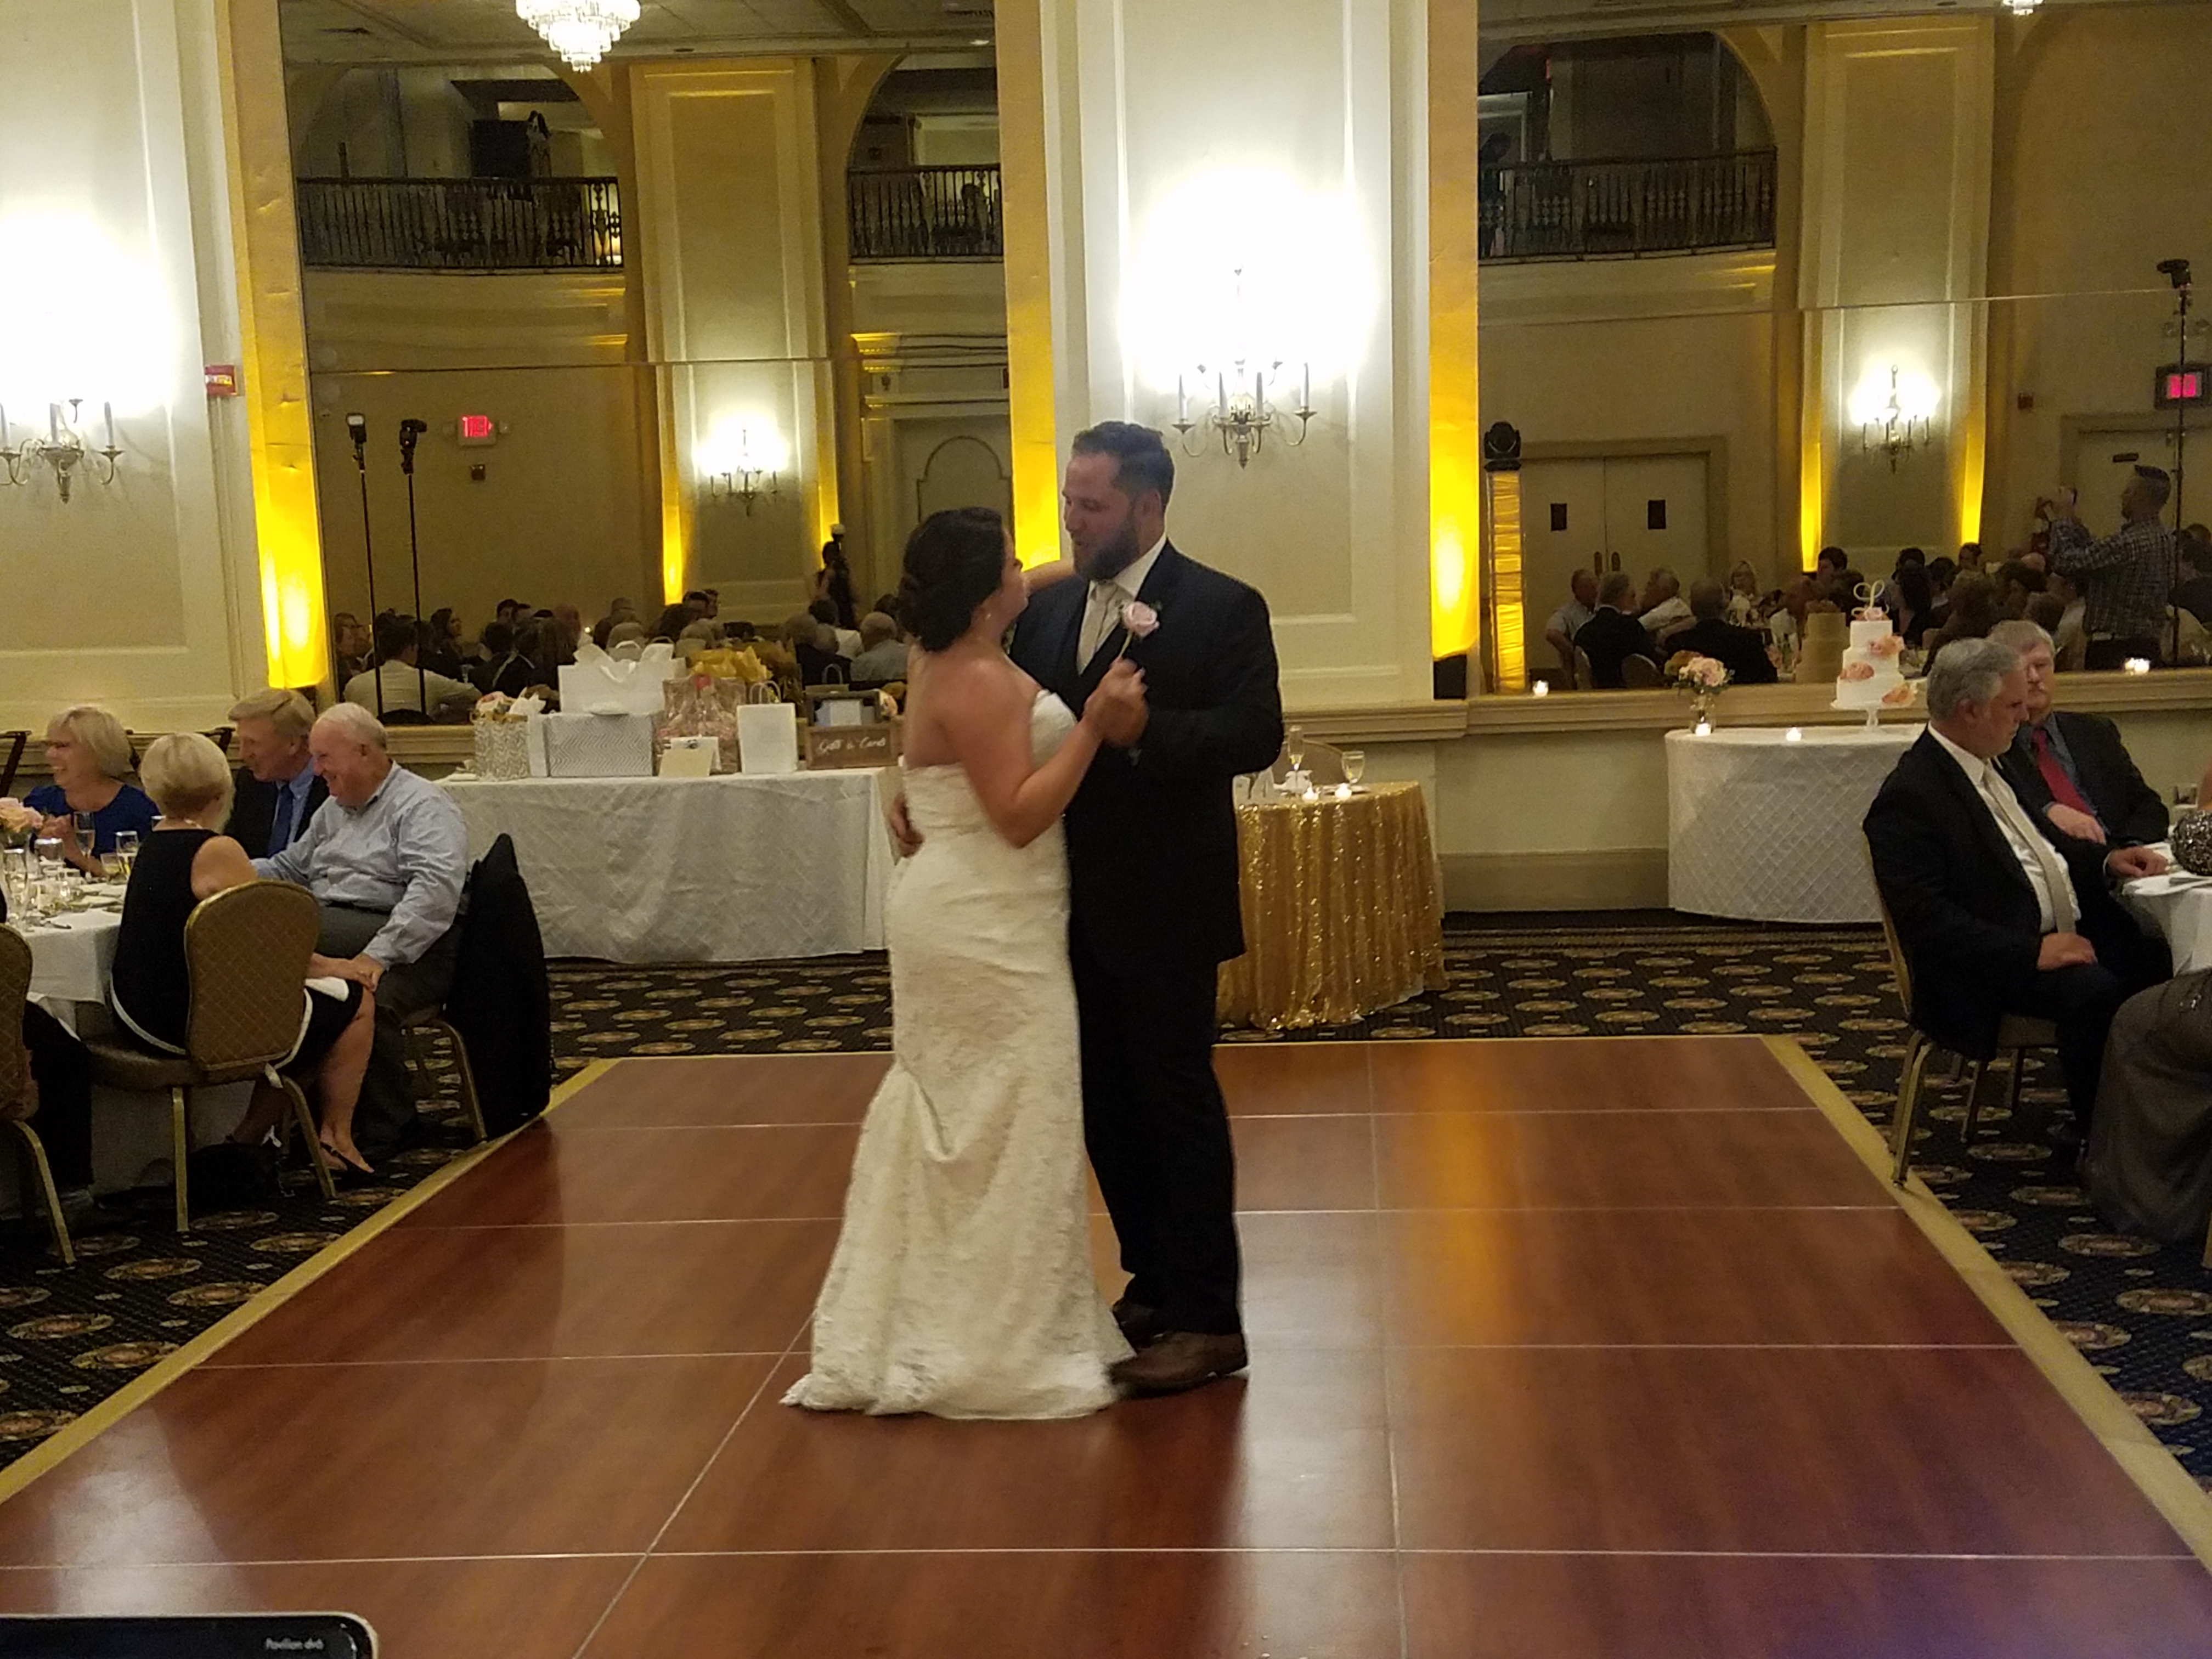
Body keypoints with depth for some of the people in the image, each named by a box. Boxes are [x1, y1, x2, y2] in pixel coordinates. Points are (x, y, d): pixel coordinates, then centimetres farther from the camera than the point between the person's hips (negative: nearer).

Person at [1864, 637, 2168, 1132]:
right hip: (1996, 965, -10)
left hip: (2066, 934, 10)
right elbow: (1925, 919, -23)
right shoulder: (1909, 797, -16)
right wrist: (2032, 952, -26)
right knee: (2096, 992, -31)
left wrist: (2105, 860, 10)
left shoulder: (1986, 765, 13)